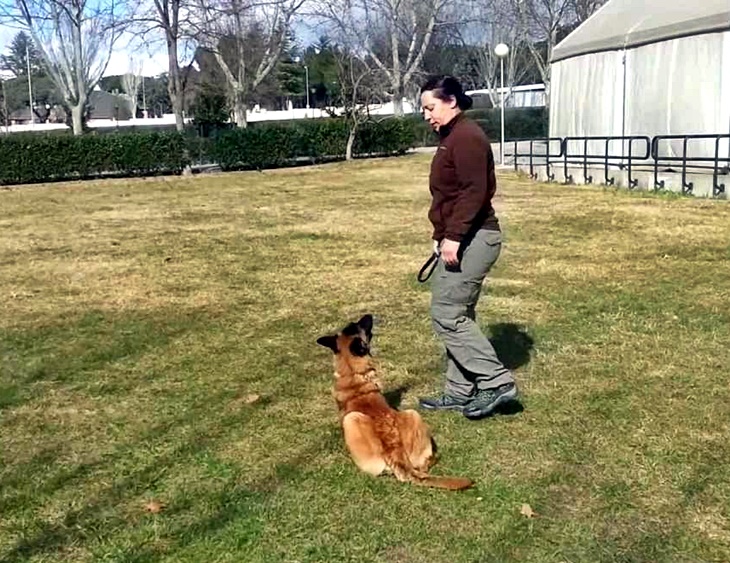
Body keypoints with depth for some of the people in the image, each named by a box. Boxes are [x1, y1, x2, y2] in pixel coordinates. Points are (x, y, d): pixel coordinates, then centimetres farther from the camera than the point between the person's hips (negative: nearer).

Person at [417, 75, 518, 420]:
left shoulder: (466, 136, -14)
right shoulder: (452, 137, 18)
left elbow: (474, 191, -23)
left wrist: (453, 235, -25)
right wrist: (449, 236, 25)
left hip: (471, 239, -11)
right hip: (462, 239, 11)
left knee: (446, 314, -10)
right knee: (457, 314, 12)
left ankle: (496, 382, -5)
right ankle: (460, 392, 18)